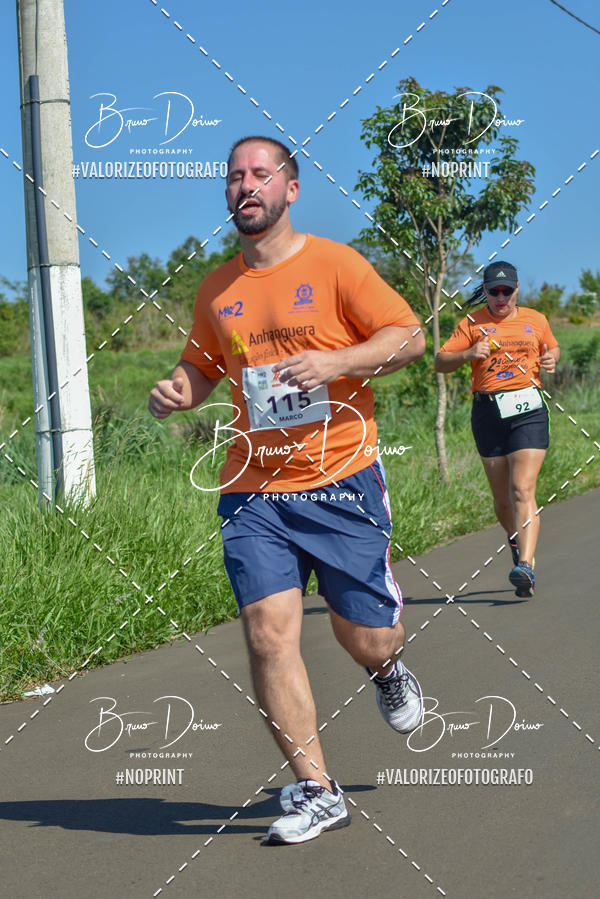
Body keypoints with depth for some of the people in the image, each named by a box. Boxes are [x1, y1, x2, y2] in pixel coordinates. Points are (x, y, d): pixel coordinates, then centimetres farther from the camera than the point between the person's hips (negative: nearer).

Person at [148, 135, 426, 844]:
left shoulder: (333, 264, -2)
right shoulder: (217, 288, 10)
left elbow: (409, 336, -3)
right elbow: (202, 363, 25)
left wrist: (336, 361, -18)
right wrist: (176, 389, 2)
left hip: (341, 481, -3)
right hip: (254, 492, 3)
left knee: (364, 638, 4)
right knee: (269, 631, -10)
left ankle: (388, 669, 44)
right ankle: (315, 792, 0)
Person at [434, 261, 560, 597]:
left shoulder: (536, 320, 13)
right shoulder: (473, 323, 7)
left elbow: (553, 347, 30)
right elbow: (441, 362, 4)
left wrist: (551, 359, 6)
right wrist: (468, 354, -15)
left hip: (528, 408, -1)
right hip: (488, 413, 1)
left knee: (523, 491, -15)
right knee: (502, 499, 7)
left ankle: (526, 566, -23)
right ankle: (518, 542, 35)